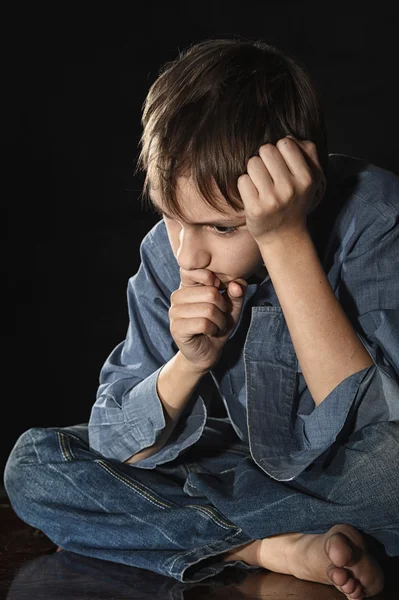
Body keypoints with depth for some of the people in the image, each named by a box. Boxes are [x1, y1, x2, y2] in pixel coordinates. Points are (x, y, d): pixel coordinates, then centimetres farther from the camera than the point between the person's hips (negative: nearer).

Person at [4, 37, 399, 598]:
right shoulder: (166, 251, -11)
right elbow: (119, 447, -7)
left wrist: (286, 238, -36)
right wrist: (190, 363, -28)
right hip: (261, 468, 5)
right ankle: (277, 550, -18)